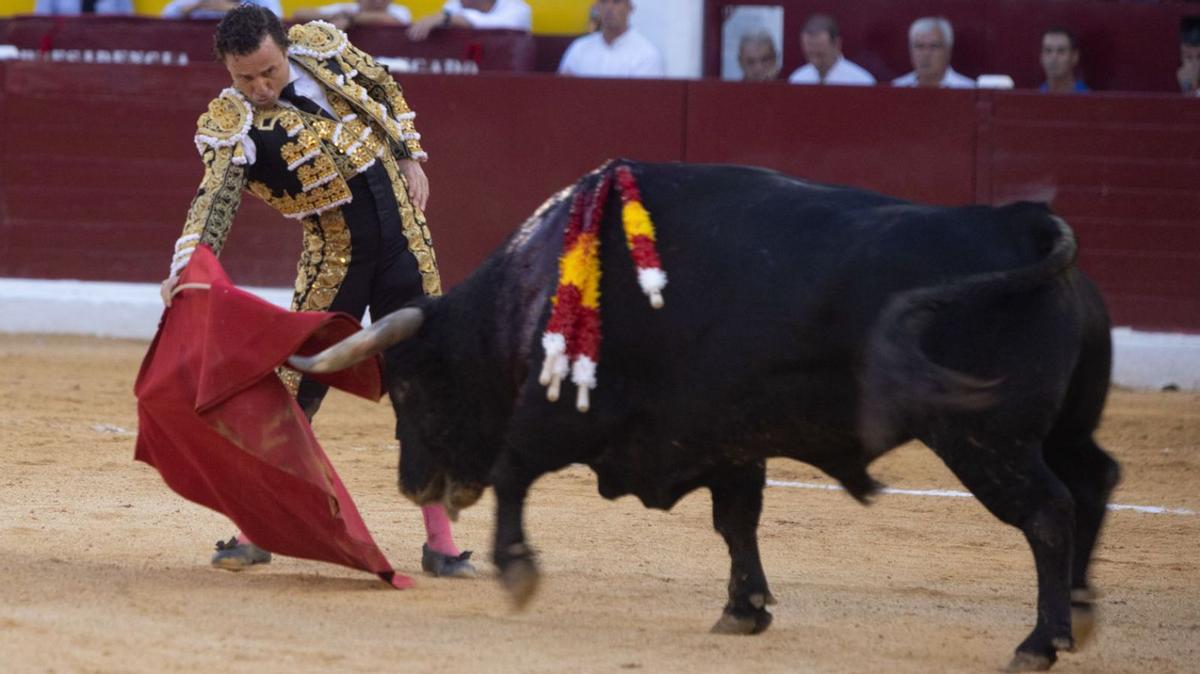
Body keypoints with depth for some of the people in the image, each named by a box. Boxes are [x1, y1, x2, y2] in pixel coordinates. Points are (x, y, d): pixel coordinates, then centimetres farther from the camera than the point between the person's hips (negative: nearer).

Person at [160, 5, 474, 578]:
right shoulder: (231, 124, -16)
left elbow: (385, 90, 15)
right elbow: (215, 198, -31)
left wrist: (411, 160, 8)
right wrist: (185, 267, -47)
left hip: (403, 236, 3)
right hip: (334, 259, -3)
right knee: (293, 391, -6)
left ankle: (440, 545, 9)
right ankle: (256, 531, 9)